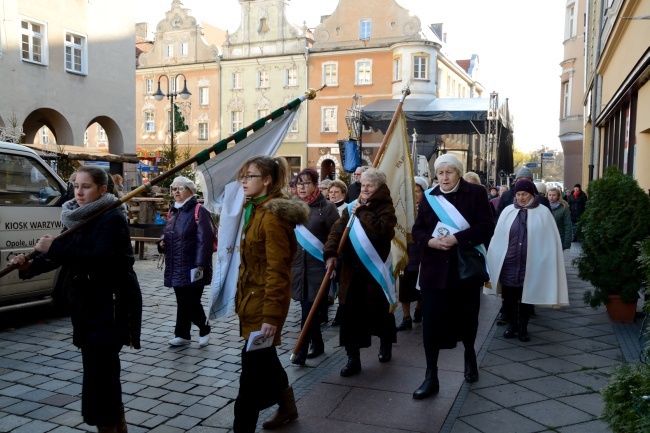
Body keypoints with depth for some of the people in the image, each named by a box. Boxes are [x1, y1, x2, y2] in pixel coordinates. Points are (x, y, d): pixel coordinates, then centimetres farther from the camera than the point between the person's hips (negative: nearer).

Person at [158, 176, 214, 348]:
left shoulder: (199, 211, -10)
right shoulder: (172, 212, 15)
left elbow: (205, 240, -17)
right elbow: (167, 235, 27)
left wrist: (200, 265, -22)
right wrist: (162, 243, 4)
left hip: (192, 268, -7)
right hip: (176, 268, 7)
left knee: (191, 303, -4)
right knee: (183, 303, 14)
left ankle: (204, 329, 20)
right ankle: (183, 335, 22)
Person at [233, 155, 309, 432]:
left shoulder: (273, 216, -18)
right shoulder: (255, 209, 13)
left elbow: (277, 271, -22)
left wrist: (271, 315, -24)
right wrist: (241, 296, 19)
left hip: (264, 301, -10)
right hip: (251, 297, 10)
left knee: (252, 371, -4)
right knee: (264, 360, 21)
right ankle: (287, 406, 42)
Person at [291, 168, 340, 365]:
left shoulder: (327, 207, -6)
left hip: (318, 267, -5)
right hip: (298, 267, 5)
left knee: (309, 311, -6)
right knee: (307, 309, 12)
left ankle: (302, 350, 3)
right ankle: (318, 344, 28)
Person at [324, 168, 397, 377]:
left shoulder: (385, 208, -3)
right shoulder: (352, 207, 9)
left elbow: (382, 230, -24)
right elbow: (337, 230, -2)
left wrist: (362, 213, -15)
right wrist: (330, 253, -17)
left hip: (375, 270, -3)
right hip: (352, 271, 3)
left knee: (379, 311, 11)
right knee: (350, 313, 1)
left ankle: (386, 344, 39)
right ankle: (353, 357, 11)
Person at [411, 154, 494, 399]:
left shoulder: (476, 193, -2)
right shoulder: (429, 196, 7)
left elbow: (486, 227, -10)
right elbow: (417, 231, 5)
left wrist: (456, 239, -21)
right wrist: (431, 241, -16)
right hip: (434, 269, 1)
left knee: (467, 318, 15)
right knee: (431, 322, -3)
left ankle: (470, 355, 45)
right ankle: (431, 377, 7)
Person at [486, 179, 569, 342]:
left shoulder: (543, 213, -2)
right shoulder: (508, 211, 4)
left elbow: (550, 241, -2)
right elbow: (498, 237, 6)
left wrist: (546, 264, -6)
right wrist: (495, 260, 4)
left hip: (530, 265, -2)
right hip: (509, 263, 2)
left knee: (526, 297, 8)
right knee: (509, 295, 8)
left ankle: (523, 326, 25)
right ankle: (512, 323, 27)